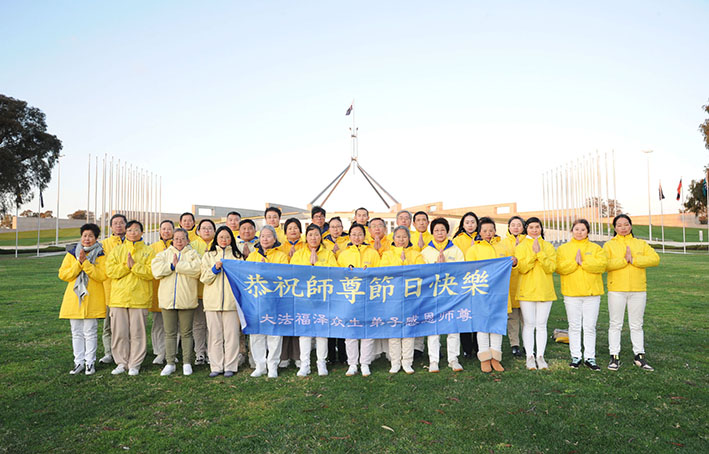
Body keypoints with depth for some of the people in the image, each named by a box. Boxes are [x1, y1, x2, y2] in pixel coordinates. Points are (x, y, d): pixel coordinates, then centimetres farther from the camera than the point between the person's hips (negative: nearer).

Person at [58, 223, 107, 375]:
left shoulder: (100, 256, 0)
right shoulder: (71, 254, 7)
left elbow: (101, 276, -13)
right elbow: (63, 275, -2)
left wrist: (85, 262, -19)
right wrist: (79, 263, -14)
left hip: (92, 300, -3)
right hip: (74, 298, 3)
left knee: (90, 332, 1)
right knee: (76, 333, 8)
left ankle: (90, 362, 11)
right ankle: (79, 362, 18)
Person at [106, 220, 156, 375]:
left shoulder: (148, 252, 5)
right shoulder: (116, 251, 12)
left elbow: (151, 273, -7)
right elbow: (110, 271, 0)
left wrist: (134, 265, -16)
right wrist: (126, 266, -13)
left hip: (140, 298, -2)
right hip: (118, 298, 2)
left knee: (137, 333, 1)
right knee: (119, 333, 5)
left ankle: (135, 364, 11)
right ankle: (121, 363, 19)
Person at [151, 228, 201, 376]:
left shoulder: (193, 254, 8)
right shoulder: (164, 254, 15)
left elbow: (197, 269, -13)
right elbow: (156, 270, -2)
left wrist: (177, 265, -11)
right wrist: (172, 265, -11)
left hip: (186, 300, -2)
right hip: (167, 299, 2)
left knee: (186, 333, 3)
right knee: (170, 333, 6)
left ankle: (187, 363, 12)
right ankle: (170, 363, 15)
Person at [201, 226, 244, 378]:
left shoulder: (237, 255, 12)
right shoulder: (208, 256, 14)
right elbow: (204, 279, 5)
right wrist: (215, 268, -10)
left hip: (231, 300, -1)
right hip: (213, 300, 1)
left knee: (231, 334, -3)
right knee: (215, 335, 2)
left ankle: (230, 366, 6)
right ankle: (216, 366, 11)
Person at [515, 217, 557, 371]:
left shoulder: (548, 247, 8)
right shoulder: (521, 247, 4)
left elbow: (551, 267, -6)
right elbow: (521, 268, -9)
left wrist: (540, 253, -15)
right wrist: (533, 253, -17)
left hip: (545, 291, 1)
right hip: (527, 291, -1)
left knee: (541, 325, 4)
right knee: (529, 324, 0)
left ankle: (540, 356, 12)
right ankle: (530, 356, 8)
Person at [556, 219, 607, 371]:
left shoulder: (595, 248, 9)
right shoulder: (563, 249, 8)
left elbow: (602, 264, -8)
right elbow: (559, 267, -5)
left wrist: (583, 262, -15)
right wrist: (575, 262, -16)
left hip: (592, 293, 0)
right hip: (571, 293, 0)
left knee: (590, 327, 4)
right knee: (574, 326, 5)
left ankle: (590, 357, 12)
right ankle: (575, 356, 13)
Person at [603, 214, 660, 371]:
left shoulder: (641, 244, 11)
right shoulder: (609, 245, 5)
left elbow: (655, 259, -5)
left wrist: (633, 259, -15)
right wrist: (624, 260, -18)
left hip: (638, 290, 2)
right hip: (616, 290, -2)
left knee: (637, 325, 10)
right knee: (615, 324, 3)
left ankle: (639, 356, 20)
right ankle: (614, 356, 10)